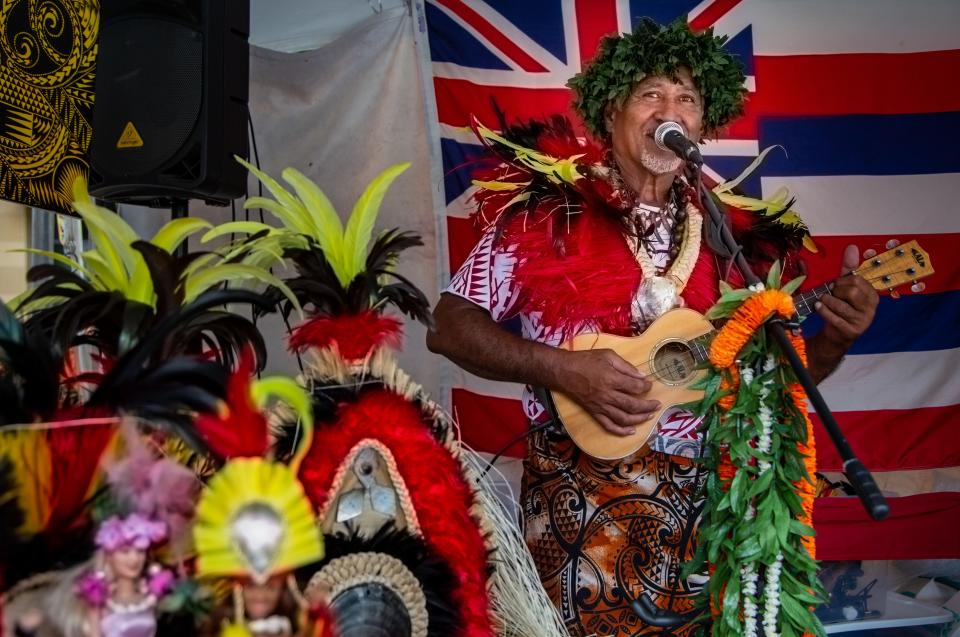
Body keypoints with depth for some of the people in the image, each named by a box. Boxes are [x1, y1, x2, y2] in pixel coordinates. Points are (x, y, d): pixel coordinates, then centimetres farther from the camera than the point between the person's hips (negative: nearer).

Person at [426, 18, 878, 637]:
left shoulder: (731, 234, 5)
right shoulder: (548, 210, -6)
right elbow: (449, 327, -8)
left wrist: (837, 336, -9)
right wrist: (561, 367, -19)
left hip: (707, 499, 4)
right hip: (579, 499, -3)